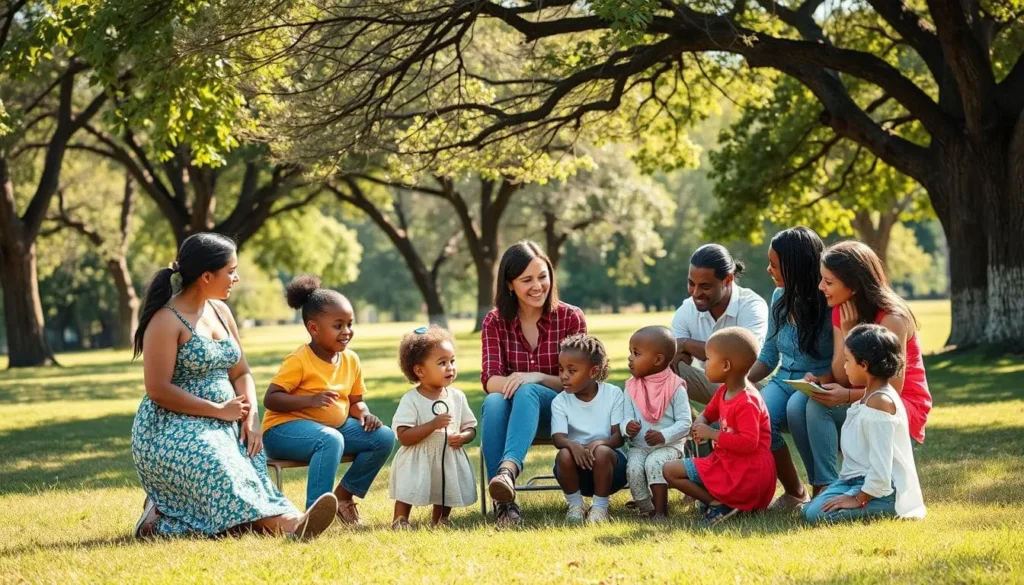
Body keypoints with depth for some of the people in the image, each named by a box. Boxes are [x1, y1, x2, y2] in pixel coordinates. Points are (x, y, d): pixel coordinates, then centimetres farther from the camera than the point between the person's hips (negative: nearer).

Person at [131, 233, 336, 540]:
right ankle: (286, 523, -53)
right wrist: (219, 410, -14)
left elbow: (241, 373, 17)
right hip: (172, 429, -7)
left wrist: (251, 417, -3)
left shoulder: (220, 311, 15)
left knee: (254, 465, -23)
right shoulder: (167, 320, -10)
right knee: (220, 469, -35)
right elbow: (158, 390, -16)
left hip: (223, 427, 7)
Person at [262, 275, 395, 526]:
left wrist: (364, 414, -9)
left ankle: (344, 495, 7)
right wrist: (311, 400, -32)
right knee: (331, 440, -38)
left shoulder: (351, 360, 5)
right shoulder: (299, 361, -16)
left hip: (334, 426, 8)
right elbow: (270, 399, -20)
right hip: (285, 429, -8)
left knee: (384, 437, -6)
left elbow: (355, 401, 15)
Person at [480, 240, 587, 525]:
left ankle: (508, 470, -61)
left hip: (559, 410, -2)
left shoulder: (570, 317, -1)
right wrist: (511, 383, -30)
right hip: (514, 410, 2)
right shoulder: (495, 322, 3)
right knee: (494, 402, -34)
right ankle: (504, 500, -48)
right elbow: (490, 379, -6)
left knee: (527, 392, -36)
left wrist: (536, 378, -22)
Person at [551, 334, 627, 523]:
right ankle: (575, 505, -8)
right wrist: (573, 445, -37)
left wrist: (601, 442, -30)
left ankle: (600, 506, -16)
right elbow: (558, 438, -13)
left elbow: (619, 436, -8)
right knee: (564, 455, -31)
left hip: (610, 462, -1)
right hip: (577, 471, 1)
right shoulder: (560, 401, 0)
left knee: (602, 452, -34)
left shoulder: (613, 394, -3)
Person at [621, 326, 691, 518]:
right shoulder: (632, 388, 7)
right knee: (633, 467, -25)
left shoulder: (675, 388, -7)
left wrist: (664, 436, -25)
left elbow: (684, 423, -9)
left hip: (668, 446, -3)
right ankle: (645, 508, -9)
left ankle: (661, 510, -20)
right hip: (638, 446, 4)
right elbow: (627, 417, 5)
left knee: (654, 463, -31)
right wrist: (627, 426, -20)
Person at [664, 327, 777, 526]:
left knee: (671, 470, -11)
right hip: (727, 461, 11)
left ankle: (717, 503, -13)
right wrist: (700, 423, -2)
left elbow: (748, 442, -30)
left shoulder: (747, 403, -23)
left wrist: (712, 434, -22)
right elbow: (709, 412, 23)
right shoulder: (724, 392, 7)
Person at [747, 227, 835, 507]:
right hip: (785, 381, 5)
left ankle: (825, 489, -25)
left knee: (800, 406, -39)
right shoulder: (780, 298, 6)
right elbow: (768, 355, 15)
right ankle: (794, 493, -5)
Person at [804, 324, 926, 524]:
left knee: (818, 514, -24)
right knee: (809, 511, 2)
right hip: (857, 478, 10)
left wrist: (859, 499, -21)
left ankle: (888, 511, -10)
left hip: (882, 489, -10)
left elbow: (881, 464, -23)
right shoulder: (870, 396, 13)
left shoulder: (880, 402, -19)